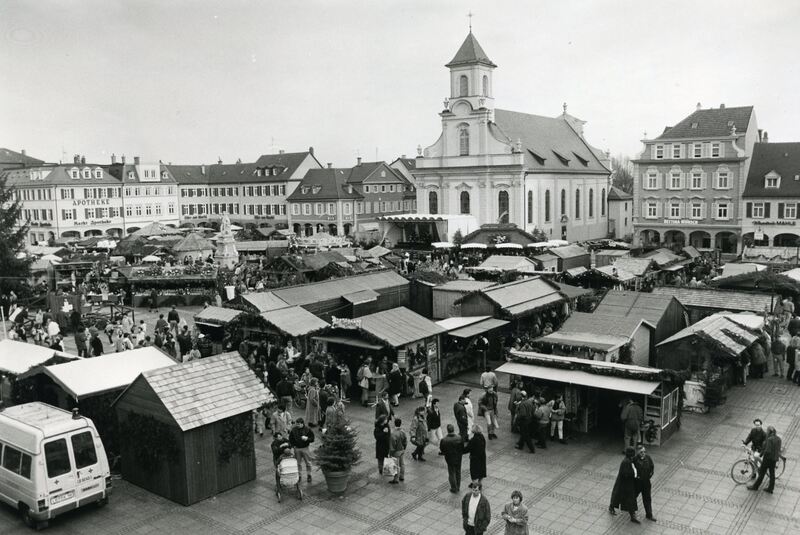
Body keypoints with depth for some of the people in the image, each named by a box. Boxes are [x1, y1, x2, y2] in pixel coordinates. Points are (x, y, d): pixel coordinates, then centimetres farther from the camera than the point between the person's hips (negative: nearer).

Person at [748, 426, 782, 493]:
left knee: (762, 472, 5)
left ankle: (755, 486, 17)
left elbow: (768, 451, -26)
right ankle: (770, 488, 23)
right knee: (772, 473, 15)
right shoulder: (778, 438, 1)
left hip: (768, 458, -7)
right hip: (775, 458, 7)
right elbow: (779, 449, 9)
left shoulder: (770, 439, -24)